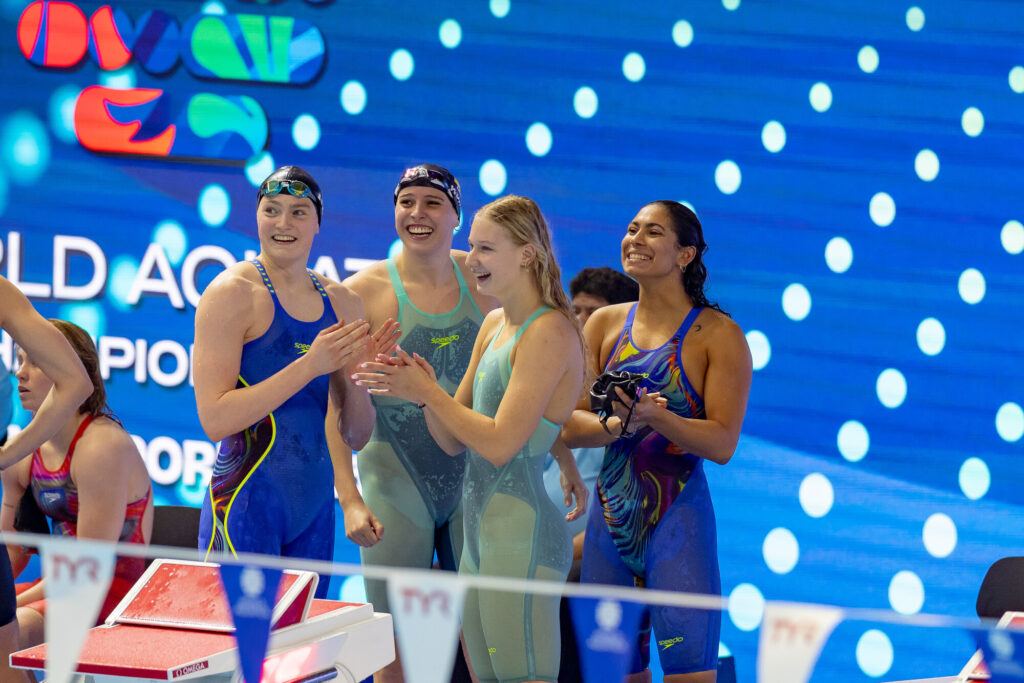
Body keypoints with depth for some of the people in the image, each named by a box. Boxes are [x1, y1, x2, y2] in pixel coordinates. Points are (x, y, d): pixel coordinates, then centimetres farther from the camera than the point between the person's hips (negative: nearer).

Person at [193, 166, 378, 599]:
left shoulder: (340, 302, 11)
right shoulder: (232, 293, -6)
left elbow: (356, 437, 13)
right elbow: (215, 420, -16)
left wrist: (356, 375, -7)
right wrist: (308, 366, -18)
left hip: (315, 503, 6)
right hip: (247, 500, -6)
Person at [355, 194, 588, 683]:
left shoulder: (549, 332, -13)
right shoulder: (494, 326, 16)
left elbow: (500, 444, -18)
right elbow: (454, 441, 16)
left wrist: (426, 392, -10)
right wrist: (422, 393, -3)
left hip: (522, 537, -9)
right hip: (479, 534, 9)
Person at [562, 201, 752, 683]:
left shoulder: (718, 335, -3)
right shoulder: (604, 325, 10)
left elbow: (723, 443, -10)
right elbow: (569, 425, 5)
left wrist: (656, 417, -26)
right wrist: (616, 426, -16)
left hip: (678, 520, -4)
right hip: (610, 517, 5)